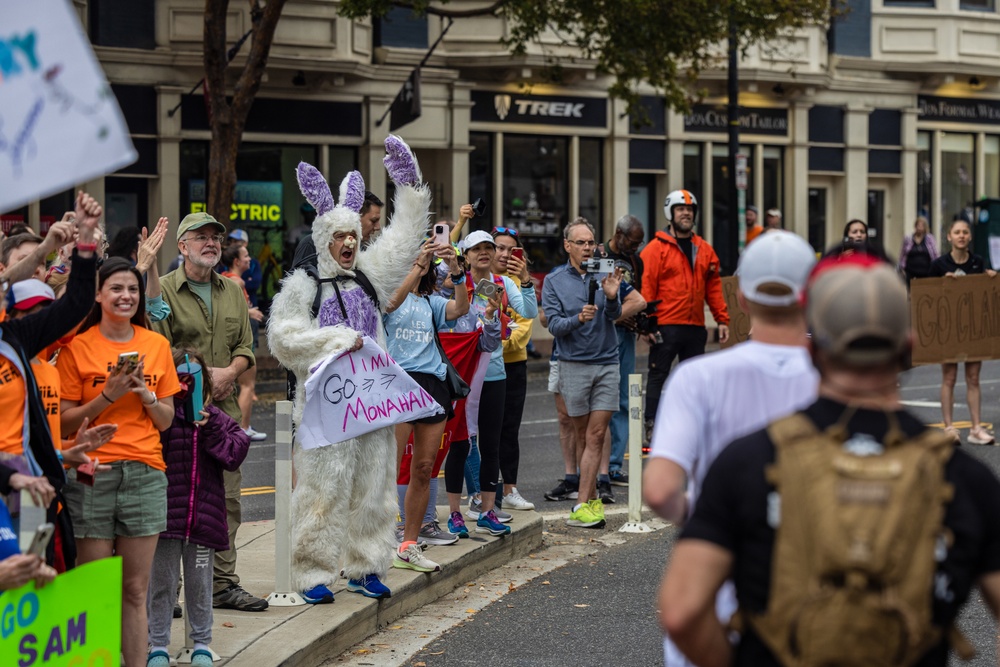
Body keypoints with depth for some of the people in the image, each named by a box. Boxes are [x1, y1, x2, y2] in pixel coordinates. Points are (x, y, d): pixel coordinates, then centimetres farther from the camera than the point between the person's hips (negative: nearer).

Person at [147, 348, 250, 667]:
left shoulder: (214, 419, 8)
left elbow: (235, 453, -2)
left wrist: (210, 426, -13)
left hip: (203, 517, 3)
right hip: (166, 515, -3)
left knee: (200, 584, 14)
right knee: (162, 582, 8)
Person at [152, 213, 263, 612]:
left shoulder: (232, 292, 16)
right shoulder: (164, 290, -2)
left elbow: (245, 347, 13)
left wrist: (228, 373, -6)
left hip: (224, 407, 5)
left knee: (227, 499, 6)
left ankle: (223, 583, 14)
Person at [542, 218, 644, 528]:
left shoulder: (606, 274, 5)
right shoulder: (554, 281, 2)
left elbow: (613, 316, -2)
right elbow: (554, 325, -6)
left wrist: (612, 298, -22)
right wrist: (578, 319, -24)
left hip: (606, 363, 1)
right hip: (574, 365, -1)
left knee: (596, 436, -6)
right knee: (583, 435, 7)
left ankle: (582, 506, -8)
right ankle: (592, 498, 16)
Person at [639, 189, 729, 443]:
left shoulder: (704, 250, 14)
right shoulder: (656, 248, -3)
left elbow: (714, 287, 16)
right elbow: (645, 286, -9)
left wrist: (722, 319, 11)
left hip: (695, 327, 5)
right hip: (665, 327, -5)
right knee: (658, 376, -2)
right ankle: (650, 427, 1)